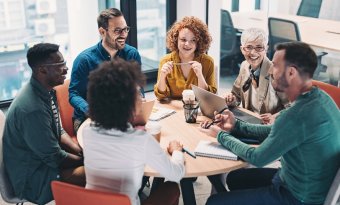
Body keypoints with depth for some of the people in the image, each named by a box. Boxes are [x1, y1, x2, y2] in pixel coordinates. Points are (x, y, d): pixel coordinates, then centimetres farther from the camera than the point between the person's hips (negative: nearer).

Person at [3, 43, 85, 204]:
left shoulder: (46, 90, -2)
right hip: (32, 179, -9)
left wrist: (81, 151, -4)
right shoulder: (32, 108, -30)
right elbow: (54, 158, -22)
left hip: (44, 157, 9)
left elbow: (59, 131, 10)